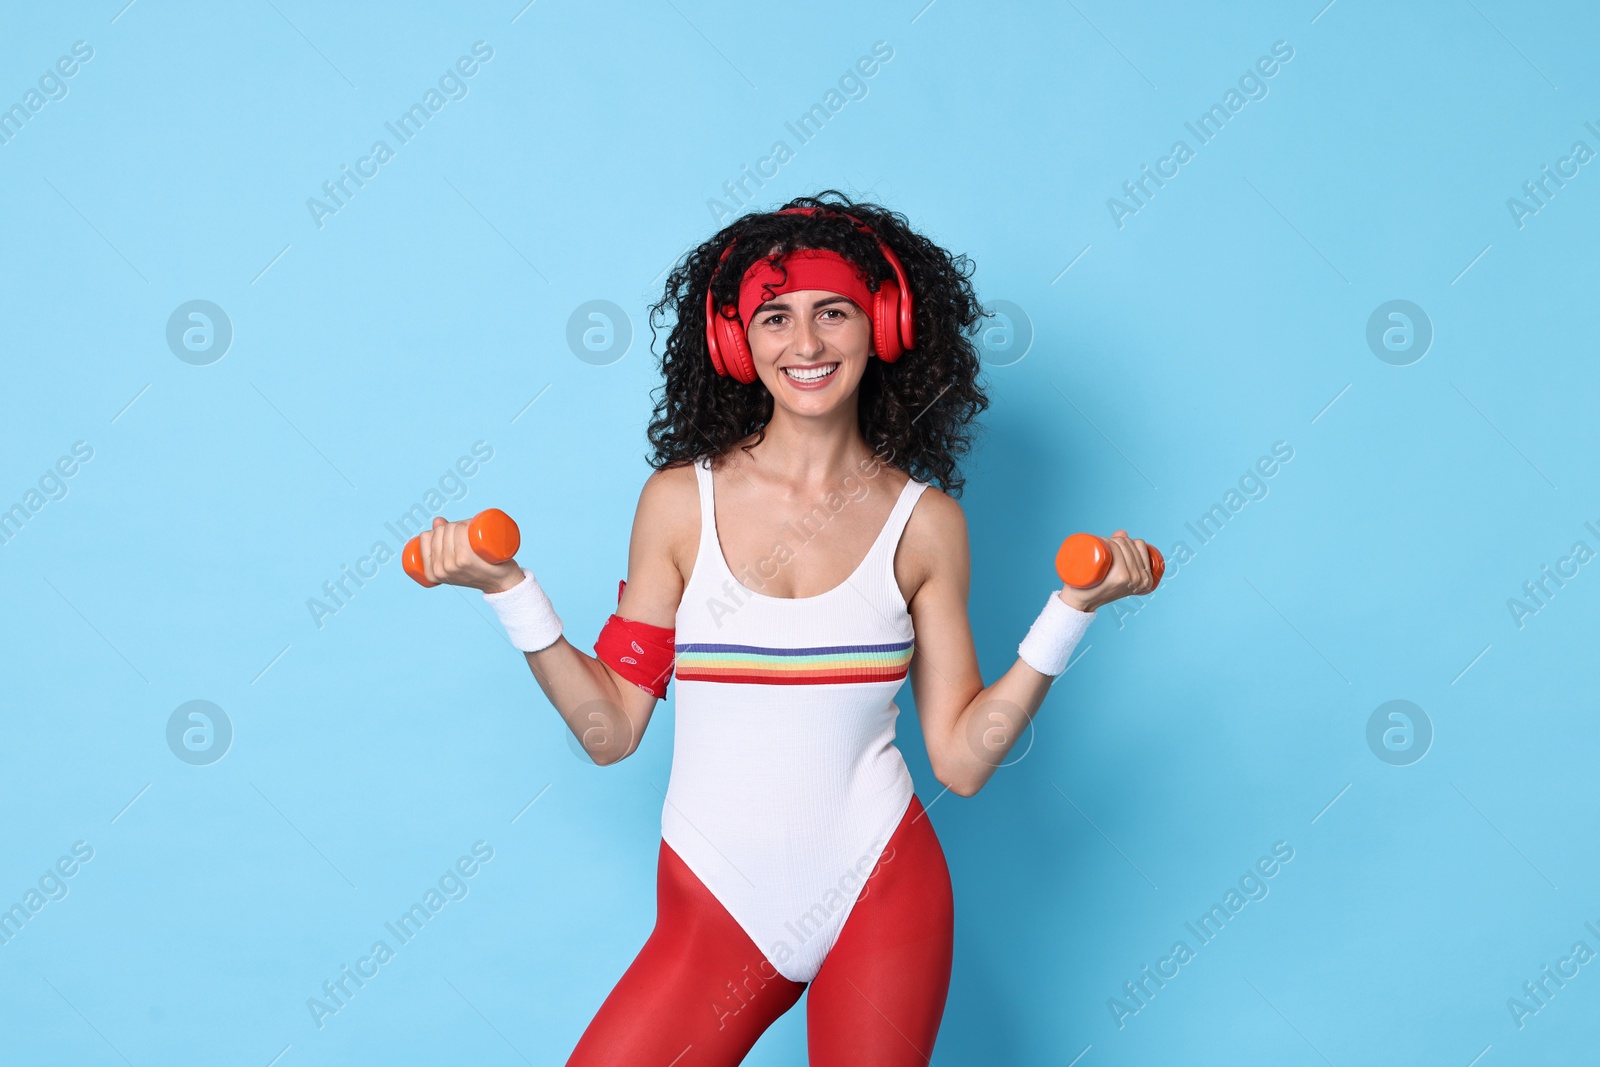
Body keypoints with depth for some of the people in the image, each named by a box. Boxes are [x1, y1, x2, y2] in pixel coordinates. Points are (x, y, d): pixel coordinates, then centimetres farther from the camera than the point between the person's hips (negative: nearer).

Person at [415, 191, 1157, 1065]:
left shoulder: (924, 523, 0)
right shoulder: (681, 500, 0)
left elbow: (962, 759, -1)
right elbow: (610, 729, 0)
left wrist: (1072, 608, -7)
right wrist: (508, 590, -8)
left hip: (881, 897, 0)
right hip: (713, 909, 0)